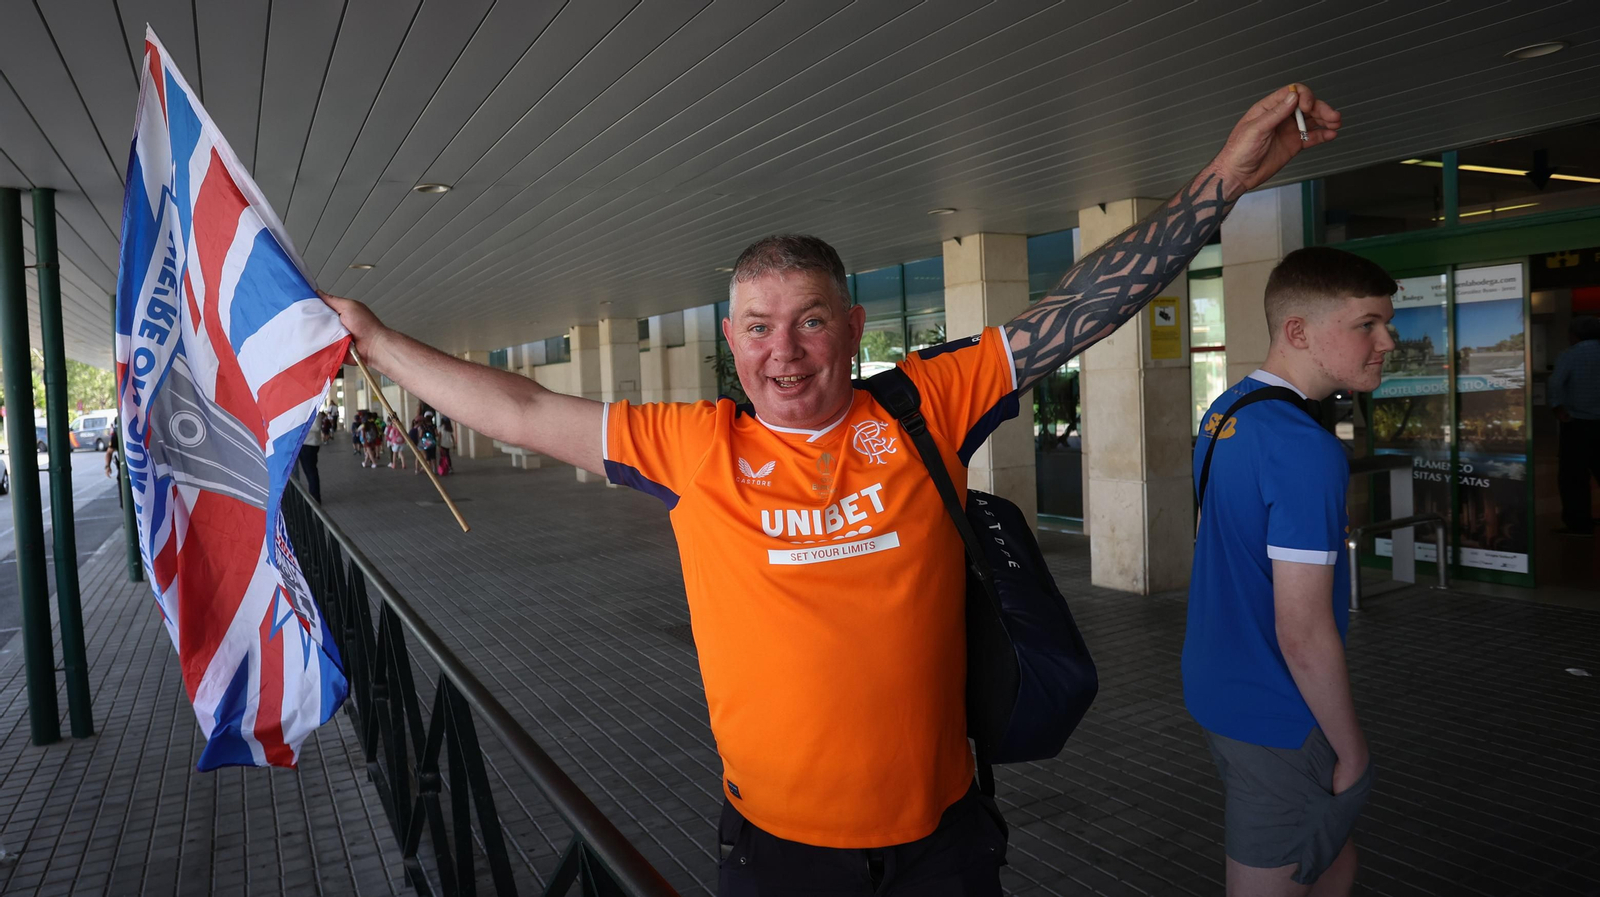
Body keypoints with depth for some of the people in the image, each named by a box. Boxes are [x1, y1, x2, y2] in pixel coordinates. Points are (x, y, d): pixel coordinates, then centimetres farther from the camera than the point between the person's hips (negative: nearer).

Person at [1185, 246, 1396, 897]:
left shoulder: (1224, 411, 5)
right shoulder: (1306, 450, -24)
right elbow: (1303, 633, -26)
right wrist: (1352, 749, -12)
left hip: (1214, 689, 9)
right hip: (1275, 719, -9)